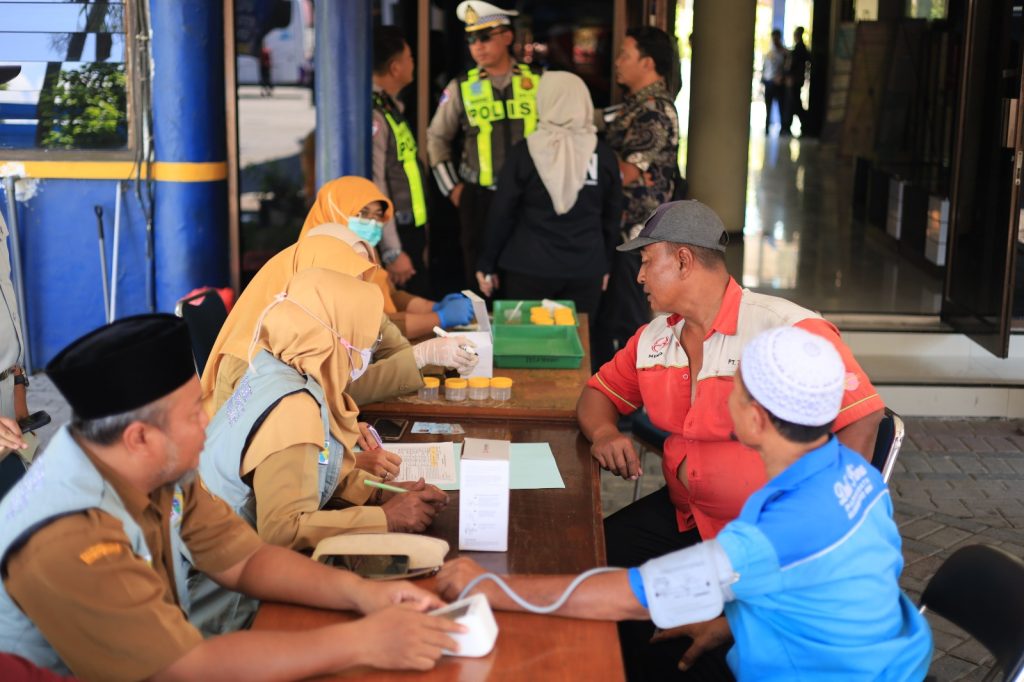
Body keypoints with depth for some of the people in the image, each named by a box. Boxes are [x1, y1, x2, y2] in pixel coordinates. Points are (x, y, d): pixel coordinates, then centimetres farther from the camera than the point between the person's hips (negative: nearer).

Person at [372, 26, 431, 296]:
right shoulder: (374, 115, -20)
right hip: (393, 235, -9)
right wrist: (392, 252, -24)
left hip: (409, 231, 9)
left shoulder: (391, 107, 11)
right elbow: (375, 188, -24)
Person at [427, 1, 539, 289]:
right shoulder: (461, 87, 0)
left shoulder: (536, 82, 0)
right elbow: (437, 138, 10)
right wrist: (452, 187, 5)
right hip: (479, 197, 0)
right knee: (479, 278, 6)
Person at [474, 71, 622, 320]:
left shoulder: (524, 152, -5)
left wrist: (487, 264, 8)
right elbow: (612, 216, 11)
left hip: (529, 267, -2)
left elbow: (502, 214, -1)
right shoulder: (604, 155, 2)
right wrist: (605, 264, 22)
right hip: (586, 269, 2)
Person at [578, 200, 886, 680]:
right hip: (682, 511, 7)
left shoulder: (790, 331, -17)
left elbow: (862, 421, -19)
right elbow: (600, 393, 21)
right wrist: (604, 432, -3)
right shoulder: (654, 338, 6)